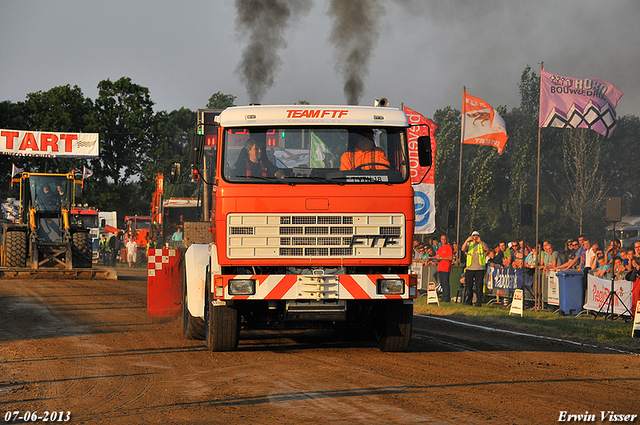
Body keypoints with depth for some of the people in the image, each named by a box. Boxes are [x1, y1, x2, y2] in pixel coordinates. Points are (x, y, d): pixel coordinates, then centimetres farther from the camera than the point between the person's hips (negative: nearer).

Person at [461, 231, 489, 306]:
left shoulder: (482, 244, 10)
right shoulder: (469, 244, 13)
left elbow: (487, 249, -11)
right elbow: (463, 249, -6)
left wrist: (480, 242, -24)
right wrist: (467, 241, -22)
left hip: (480, 268, -2)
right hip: (470, 268, 2)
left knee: (479, 286, -3)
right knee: (468, 286, 3)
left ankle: (479, 302, 1)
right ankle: (468, 301, 12)